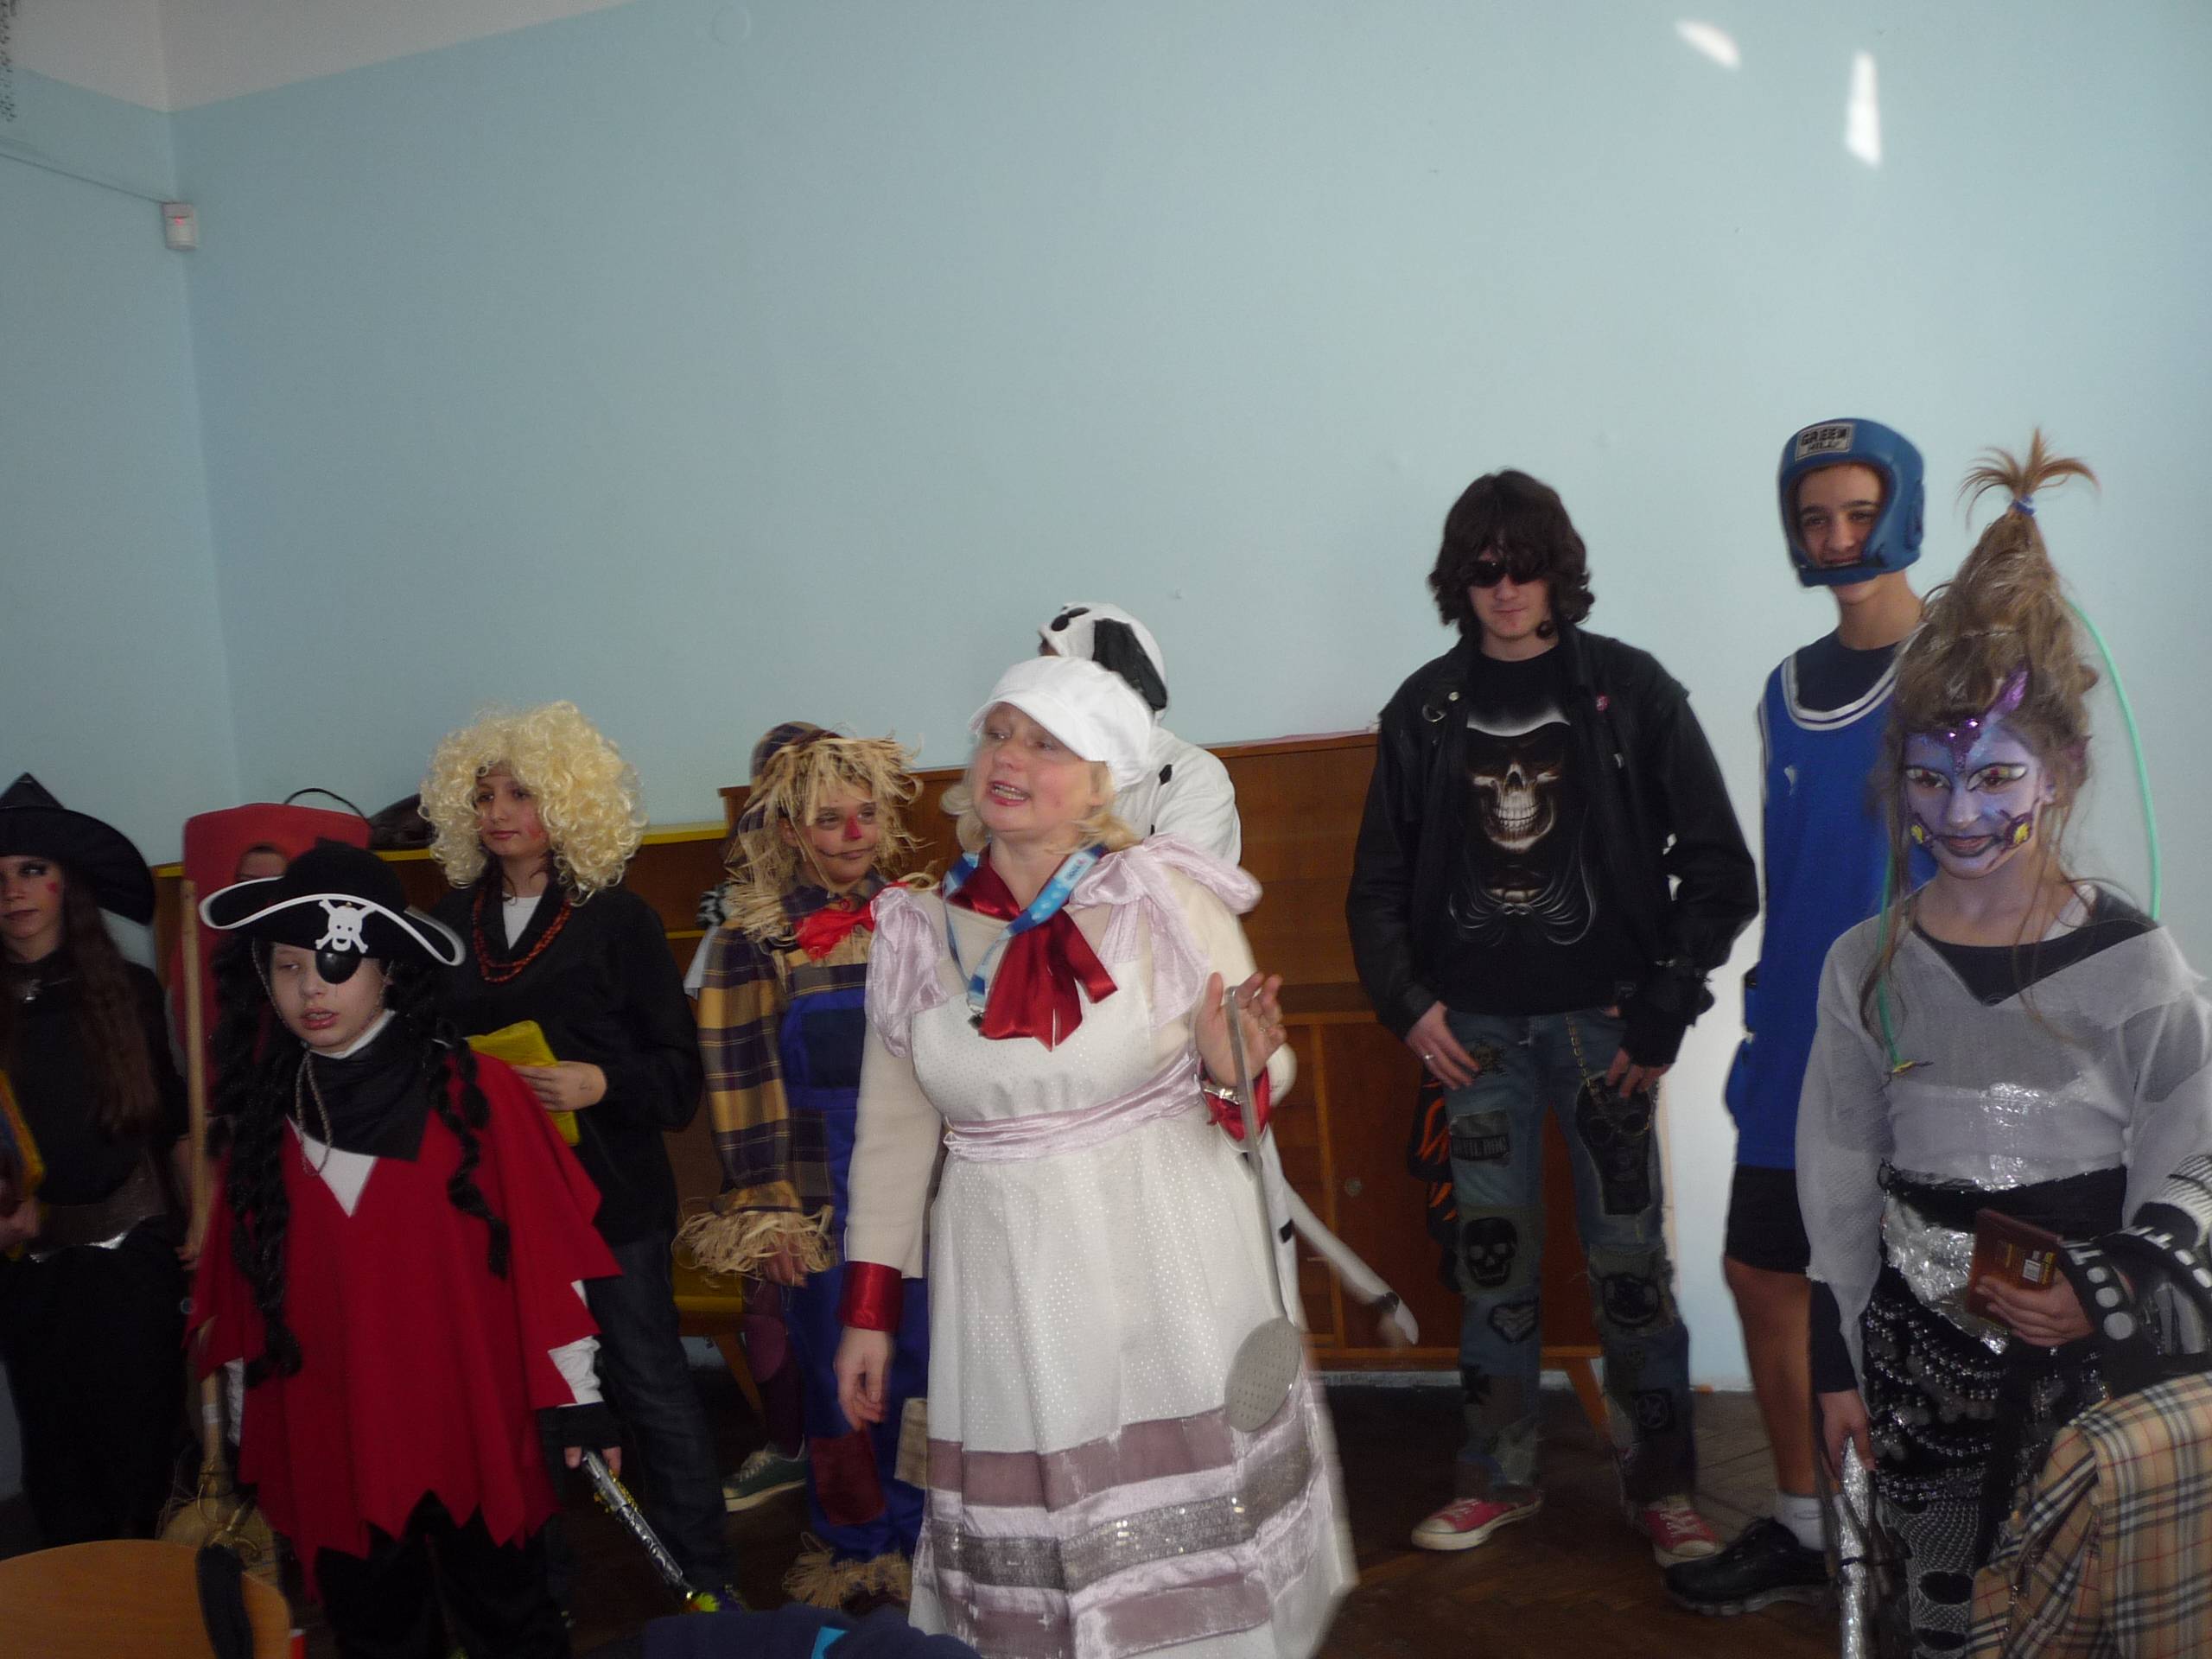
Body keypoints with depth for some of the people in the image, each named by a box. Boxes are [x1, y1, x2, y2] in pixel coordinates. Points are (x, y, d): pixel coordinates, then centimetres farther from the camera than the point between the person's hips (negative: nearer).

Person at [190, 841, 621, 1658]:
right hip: (328, 1441, 3)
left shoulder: (474, 1093, -11)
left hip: (471, 1427, -3)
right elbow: (240, 1283, 7)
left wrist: (574, 1393, -7)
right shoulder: (267, 1113, 1)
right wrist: (247, 1430, 10)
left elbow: (544, 1252, -9)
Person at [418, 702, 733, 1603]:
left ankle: (704, 1581, 18)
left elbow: (678, 1070, -6)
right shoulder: (448, 925, 7)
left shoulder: (617, 919, -4)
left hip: (611, 1197, -3)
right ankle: (538, 1585, 30)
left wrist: (603, 1082, -23)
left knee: (649, 1381, 3)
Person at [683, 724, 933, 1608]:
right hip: (823, 1193, -2)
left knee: (927, 1365, 8)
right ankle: (853, 1554, 28)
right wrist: (766, 1214, -9)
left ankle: (923, 1540, 27)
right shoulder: (753, 939, -4)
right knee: (838, 1371, 9)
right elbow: (742, 1082, -6)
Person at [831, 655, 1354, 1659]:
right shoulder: (919, 933, 1)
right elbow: (893, 1134, 8)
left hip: (1167, 1265, -2)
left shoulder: (1168, 901, -7)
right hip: (1009, 1287, 2)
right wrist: (867, 1311, 9)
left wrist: (1233, 1068, -23)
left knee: (1189, 1526, 6)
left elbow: (1268, 1073, 0)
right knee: (1032, 1537, 8)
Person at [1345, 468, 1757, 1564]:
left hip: (1599, 1020, -2)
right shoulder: (1426, 708, 6)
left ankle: (1659, 1482, 17)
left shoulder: (1629, 691, -1)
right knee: (1491, 1253, 8)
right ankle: (1499, 1475, 22)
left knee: (1628, 1255, 1)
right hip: (1476, 1025, 2)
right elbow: (1379, 882, 11)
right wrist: (1407, 1003, 0)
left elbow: (1719, 868, 0)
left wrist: (1665, 1009, -6)